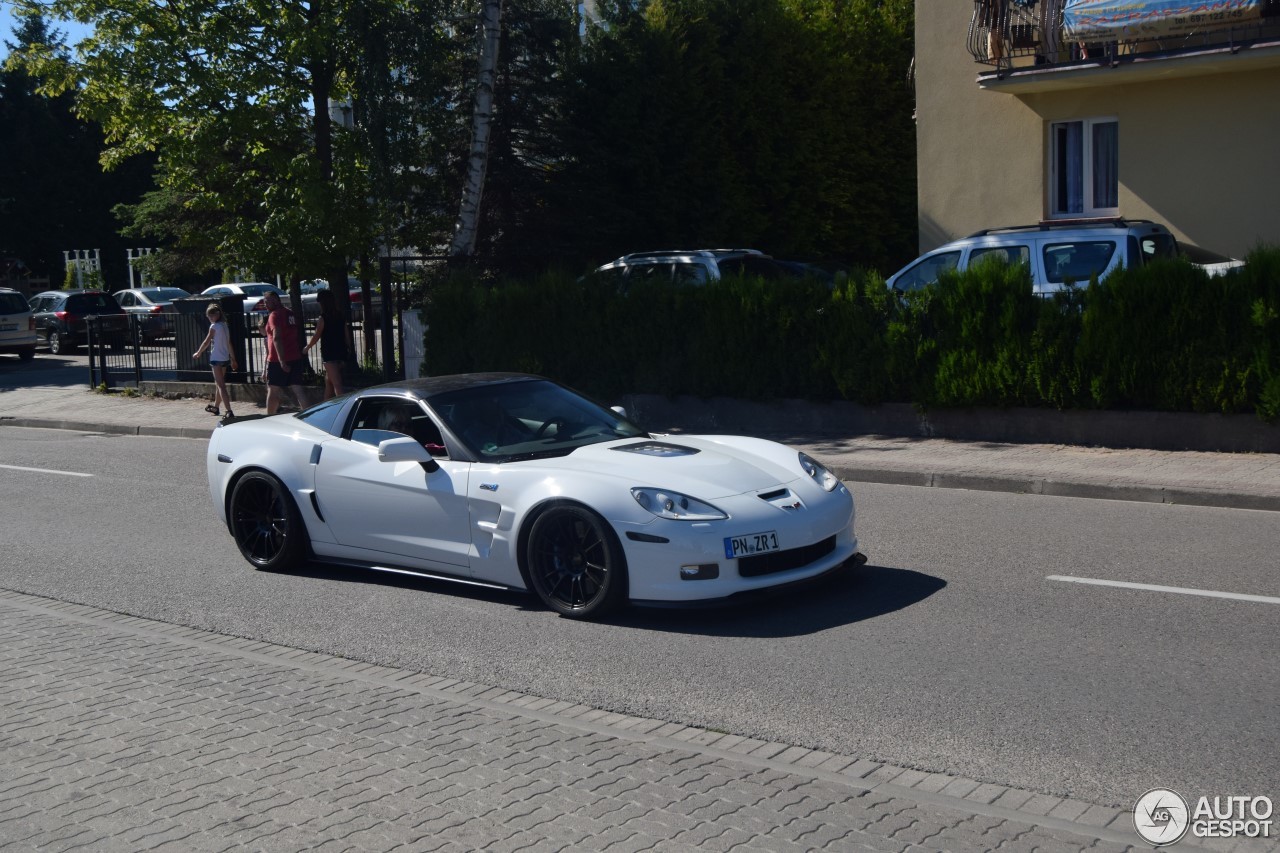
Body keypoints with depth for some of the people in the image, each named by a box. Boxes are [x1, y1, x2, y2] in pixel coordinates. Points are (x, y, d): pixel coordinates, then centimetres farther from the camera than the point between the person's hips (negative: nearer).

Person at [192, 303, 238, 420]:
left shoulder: (214, 327, -13)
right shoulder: (224, 325, 10)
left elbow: (206, 342, -8)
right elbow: (229, 343, 15)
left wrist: (198, 353, 6)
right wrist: (233, 359, 19)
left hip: (216, 359, -8)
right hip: (225, 358, 8)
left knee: (221, 385, -10)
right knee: (218, 384, 23)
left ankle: (229, 411, -19)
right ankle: (215, 407, 38)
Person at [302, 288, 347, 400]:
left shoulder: (323, 318, -10)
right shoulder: (340, 317, 8)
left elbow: (316, 337, -5)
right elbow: (346, 335, 11)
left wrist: (306, 348, 11)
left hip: (329, 354, -7)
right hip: (341, 352, 7)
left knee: (337, 384, -11)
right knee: (328, 382, 20)